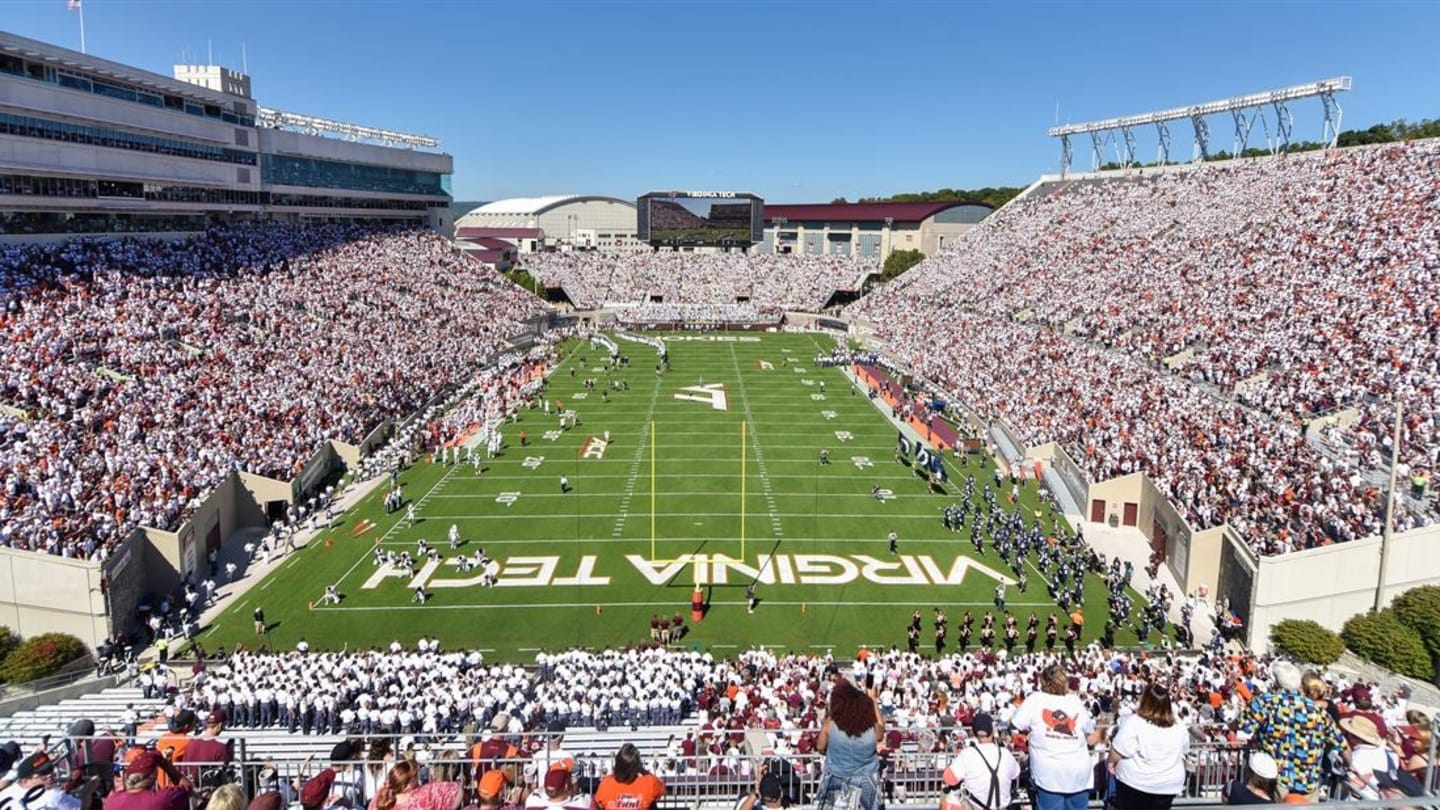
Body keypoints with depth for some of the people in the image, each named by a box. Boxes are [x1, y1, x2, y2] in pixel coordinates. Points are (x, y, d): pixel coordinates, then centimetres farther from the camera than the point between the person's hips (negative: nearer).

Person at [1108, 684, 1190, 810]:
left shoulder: (1134, 722, -20)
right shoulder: (1179, 726, -2)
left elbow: (1119, 750, -18)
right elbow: (1184, 751, 13)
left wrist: (1112, 761, 1)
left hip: (1135, 781, -4)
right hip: (1169, 783, 4)